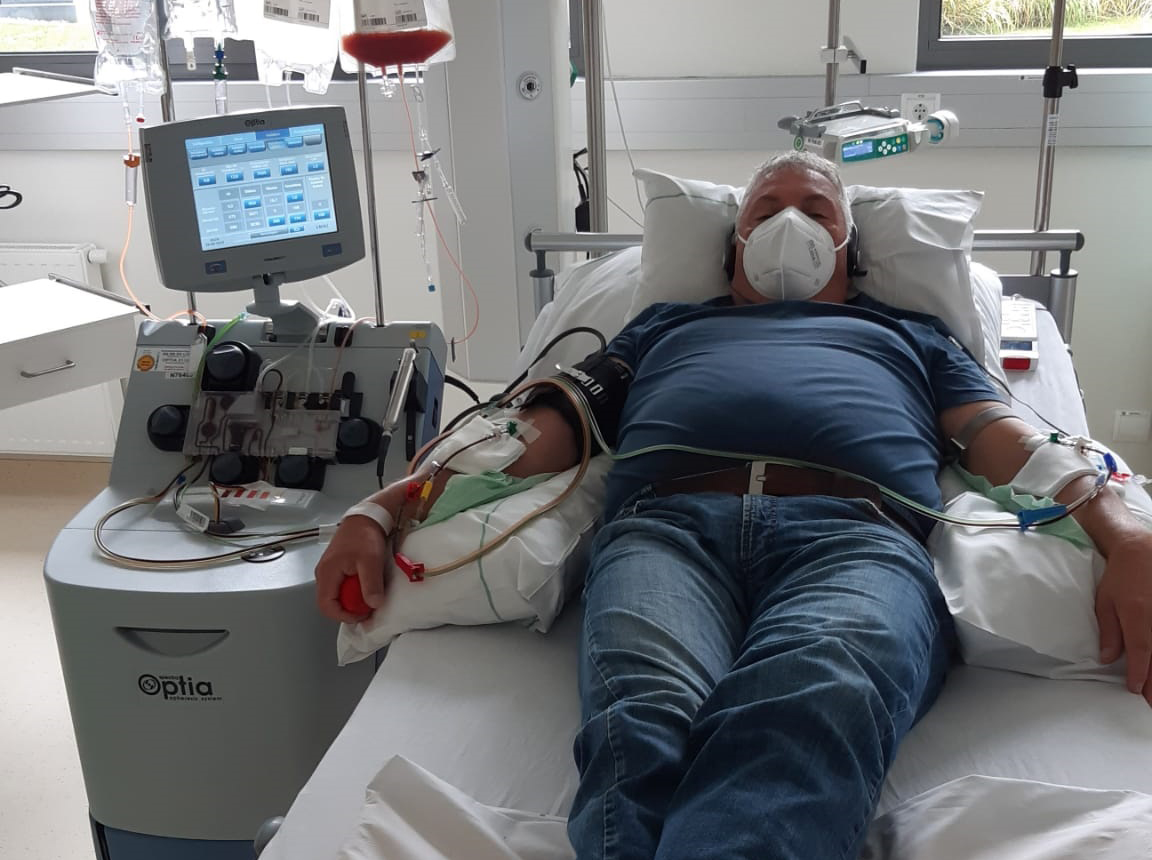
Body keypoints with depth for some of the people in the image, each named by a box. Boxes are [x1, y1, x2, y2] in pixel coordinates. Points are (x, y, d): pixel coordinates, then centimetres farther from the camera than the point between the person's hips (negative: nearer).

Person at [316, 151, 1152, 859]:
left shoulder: (910, 334, 38)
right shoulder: (667, 323, 39)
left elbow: (1009, 442, 20)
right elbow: (540, 429, 26)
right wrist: (384, 508, 11)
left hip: (856, 533, 0)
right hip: (668, 522, 1)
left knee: (812, 709, -39)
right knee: (642, 728, -36)